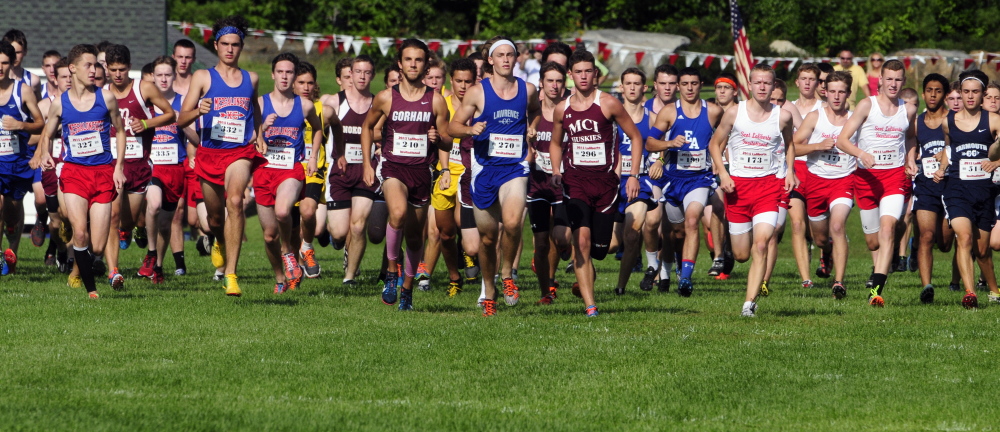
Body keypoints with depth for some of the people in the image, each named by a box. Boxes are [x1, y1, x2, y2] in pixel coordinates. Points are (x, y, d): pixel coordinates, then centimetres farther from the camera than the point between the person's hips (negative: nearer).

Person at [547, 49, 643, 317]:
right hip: (575, 181, 1)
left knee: (599, 245, 4)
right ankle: (590, 305, -18)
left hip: (605, 181, -1)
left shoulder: (608, 104, -3)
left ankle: (586, 275, 40)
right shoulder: (562, 110, 6)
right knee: (582, 239, -18)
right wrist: (556, 172, 6)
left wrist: (633, 175, -4)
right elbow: (556, 143, 23)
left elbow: (635, 137, 3)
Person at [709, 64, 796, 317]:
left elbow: (789, 143, 21)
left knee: (761, 244, -19)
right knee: (741, 255, 6)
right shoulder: (734, 113, -2)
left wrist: (789, 171, 7)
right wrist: (722, 172, -5)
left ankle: (750, 303, -19)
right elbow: (715, 144, 9)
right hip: (738, 185, 1)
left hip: (769, 184, -1)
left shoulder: (782, 116, 0)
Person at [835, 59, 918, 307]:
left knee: (887, 227, -23)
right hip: (866, 176, -1)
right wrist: (861, 154, -27)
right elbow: (842, 140, -9)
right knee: (873, 242, 6)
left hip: (895, 175, 1)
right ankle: (881, 266, 42)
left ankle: (877, 288, -30)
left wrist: (911, 160, 13)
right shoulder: (867, 105, -3)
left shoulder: (908, 111, 8)